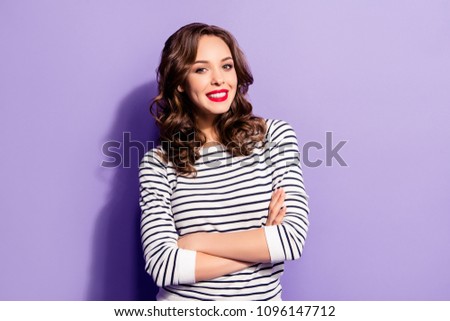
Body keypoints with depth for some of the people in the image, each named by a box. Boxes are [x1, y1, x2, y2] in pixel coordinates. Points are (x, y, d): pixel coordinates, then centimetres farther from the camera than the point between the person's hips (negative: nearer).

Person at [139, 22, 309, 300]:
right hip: (181, 305, 0)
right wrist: (260, 246, -13)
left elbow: (293, 238, -10)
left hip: (262, 299, 0)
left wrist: (196, 241, -9)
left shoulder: (275, 135, -2)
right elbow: (162, 266, -12)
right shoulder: (158, 162, -4)